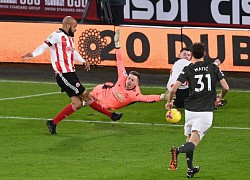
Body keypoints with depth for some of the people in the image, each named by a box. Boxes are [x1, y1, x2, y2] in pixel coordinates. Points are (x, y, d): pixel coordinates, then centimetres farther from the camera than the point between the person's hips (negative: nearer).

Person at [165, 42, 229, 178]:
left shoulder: (188, 69, 1)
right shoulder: (213, 68, 3)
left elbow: (174, 89, -5)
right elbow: (226, 87, 2)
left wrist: (169, 102, 14)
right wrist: (221, 97, 25)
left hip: (190, 109, 2)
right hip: (206, 111, -2)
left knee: (189, 138, 21)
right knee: (193, 143, -7)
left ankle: (190, 169, 24)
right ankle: (178, 150, -37)